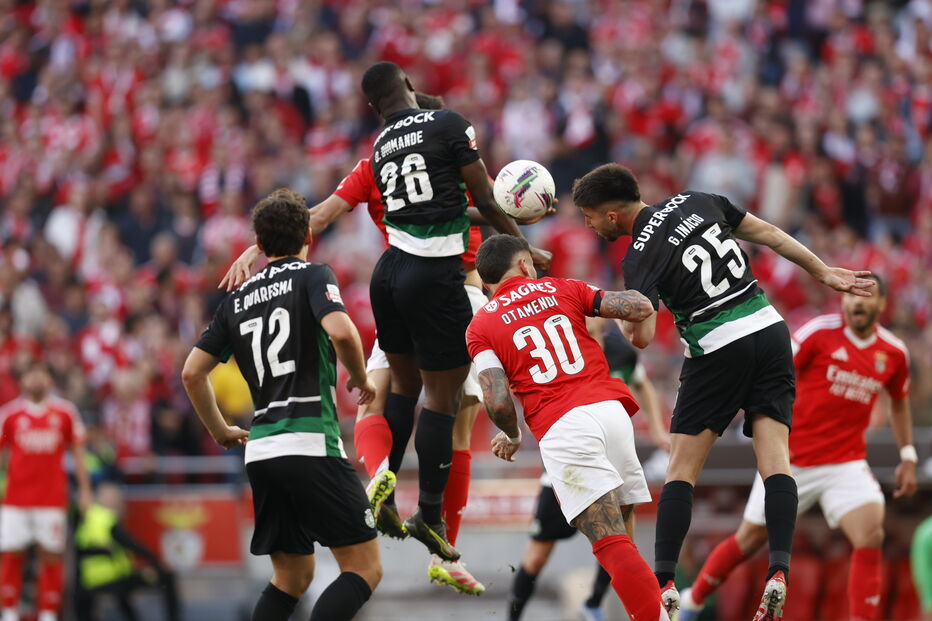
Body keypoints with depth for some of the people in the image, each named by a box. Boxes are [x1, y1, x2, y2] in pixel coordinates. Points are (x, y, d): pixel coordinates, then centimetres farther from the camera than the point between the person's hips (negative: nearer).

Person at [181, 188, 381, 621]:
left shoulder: (237, 298, 17)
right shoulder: (312, 276, 0)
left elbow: (192, 373, 15)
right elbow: (341, 331, -19)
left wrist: (220, 431, 29)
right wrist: (360, 378, 0)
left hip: (260, 452, 7)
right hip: (312, 444, -7)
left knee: (292, 577, 18)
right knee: (364, 568, -4)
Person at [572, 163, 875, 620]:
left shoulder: (639, 258, -8)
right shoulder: (695, 201, 7)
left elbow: (641, 337, -17)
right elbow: (768, 233, 13)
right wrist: (822, 272, 22)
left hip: (719, 351, -5)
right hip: (770, 329, 5)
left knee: (682, 467, 3)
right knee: (775, 459, -1)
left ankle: (663, 581, -2)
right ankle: (779, 570, -16)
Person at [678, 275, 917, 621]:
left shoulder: (893, 353, 2)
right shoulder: (820, 332, -11)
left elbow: (899, 403, 20)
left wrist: (908, 457, 15)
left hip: (846, 463, 2)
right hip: (792, 459, -2)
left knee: (871, 535, -21)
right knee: (751, 538, 9)